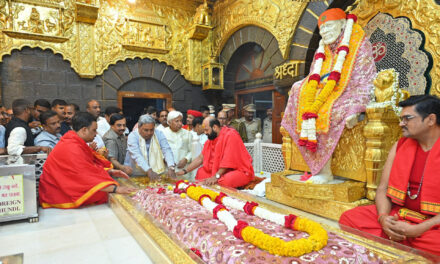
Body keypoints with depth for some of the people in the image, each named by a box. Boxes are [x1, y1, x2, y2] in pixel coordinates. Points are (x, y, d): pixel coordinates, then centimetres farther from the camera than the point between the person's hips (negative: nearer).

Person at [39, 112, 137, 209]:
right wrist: (115, 189, -32)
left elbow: (89, 167, 12)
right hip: (59, 197, -9)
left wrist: (110, 172, -3)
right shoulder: (72, 148, -25)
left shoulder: (75, 143, 7)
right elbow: (86, 176, -30)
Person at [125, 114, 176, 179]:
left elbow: (167, 150, -9)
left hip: (157, 172, 2)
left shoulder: (159, 134, -1)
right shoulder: (132, 136, -9)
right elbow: (136, 156, -21)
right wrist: (148, 171, -34)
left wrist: (171, 168, -26)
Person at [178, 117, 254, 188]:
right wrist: (185, 171, 2)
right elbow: (200, 158, 9)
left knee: (226, 180, -36)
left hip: (240, 170, -7)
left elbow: (228, 159, -24)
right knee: (201, 172, 0)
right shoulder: (211, 139, 6)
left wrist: (216, 176, -27)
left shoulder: (230, 135, -17)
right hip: (223, 170, 8)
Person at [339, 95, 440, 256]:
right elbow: (383, 189, 7)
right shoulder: (400, 146, 8)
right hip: (398, 214, 5)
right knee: (348, 218, -13)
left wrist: (418, 229, -22)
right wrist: (383, 217, -12)